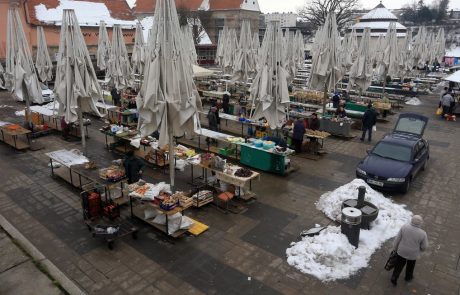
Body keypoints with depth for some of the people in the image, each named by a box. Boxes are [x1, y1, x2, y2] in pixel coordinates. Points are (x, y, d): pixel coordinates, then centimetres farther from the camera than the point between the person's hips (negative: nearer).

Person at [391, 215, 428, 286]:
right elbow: (424, 246, -11)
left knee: (399, 265, 22)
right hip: (413, 254, 0)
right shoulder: (422, 234, -25)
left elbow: (397, 239, -10)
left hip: (401, 251, 1)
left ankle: (394, 277, 21)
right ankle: (408, 277, 48)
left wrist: (394, 248, 6)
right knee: (410, 266, 26)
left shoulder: (404, 227, -20)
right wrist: (420, 249, 12)